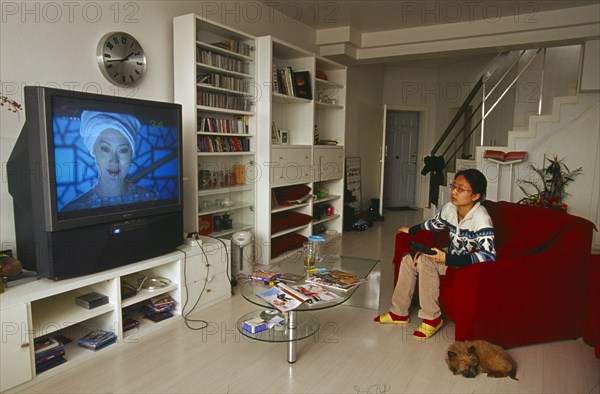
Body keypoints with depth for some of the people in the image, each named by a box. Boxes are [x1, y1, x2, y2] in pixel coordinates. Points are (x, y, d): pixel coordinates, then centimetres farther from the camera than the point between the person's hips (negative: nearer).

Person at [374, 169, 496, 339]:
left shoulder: (480, 218, -26)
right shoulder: (450, 208, -4)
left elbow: (489, 255, -35)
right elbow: (434, 224, 19)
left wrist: (446, 259, -38)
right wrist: (411, 230, 27)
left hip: (469, 265, -8)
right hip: (451, 256, 8)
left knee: (426, 261, -28)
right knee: (409, 259, -4)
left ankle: (432, 317, -14)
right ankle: (399, 312, 6)